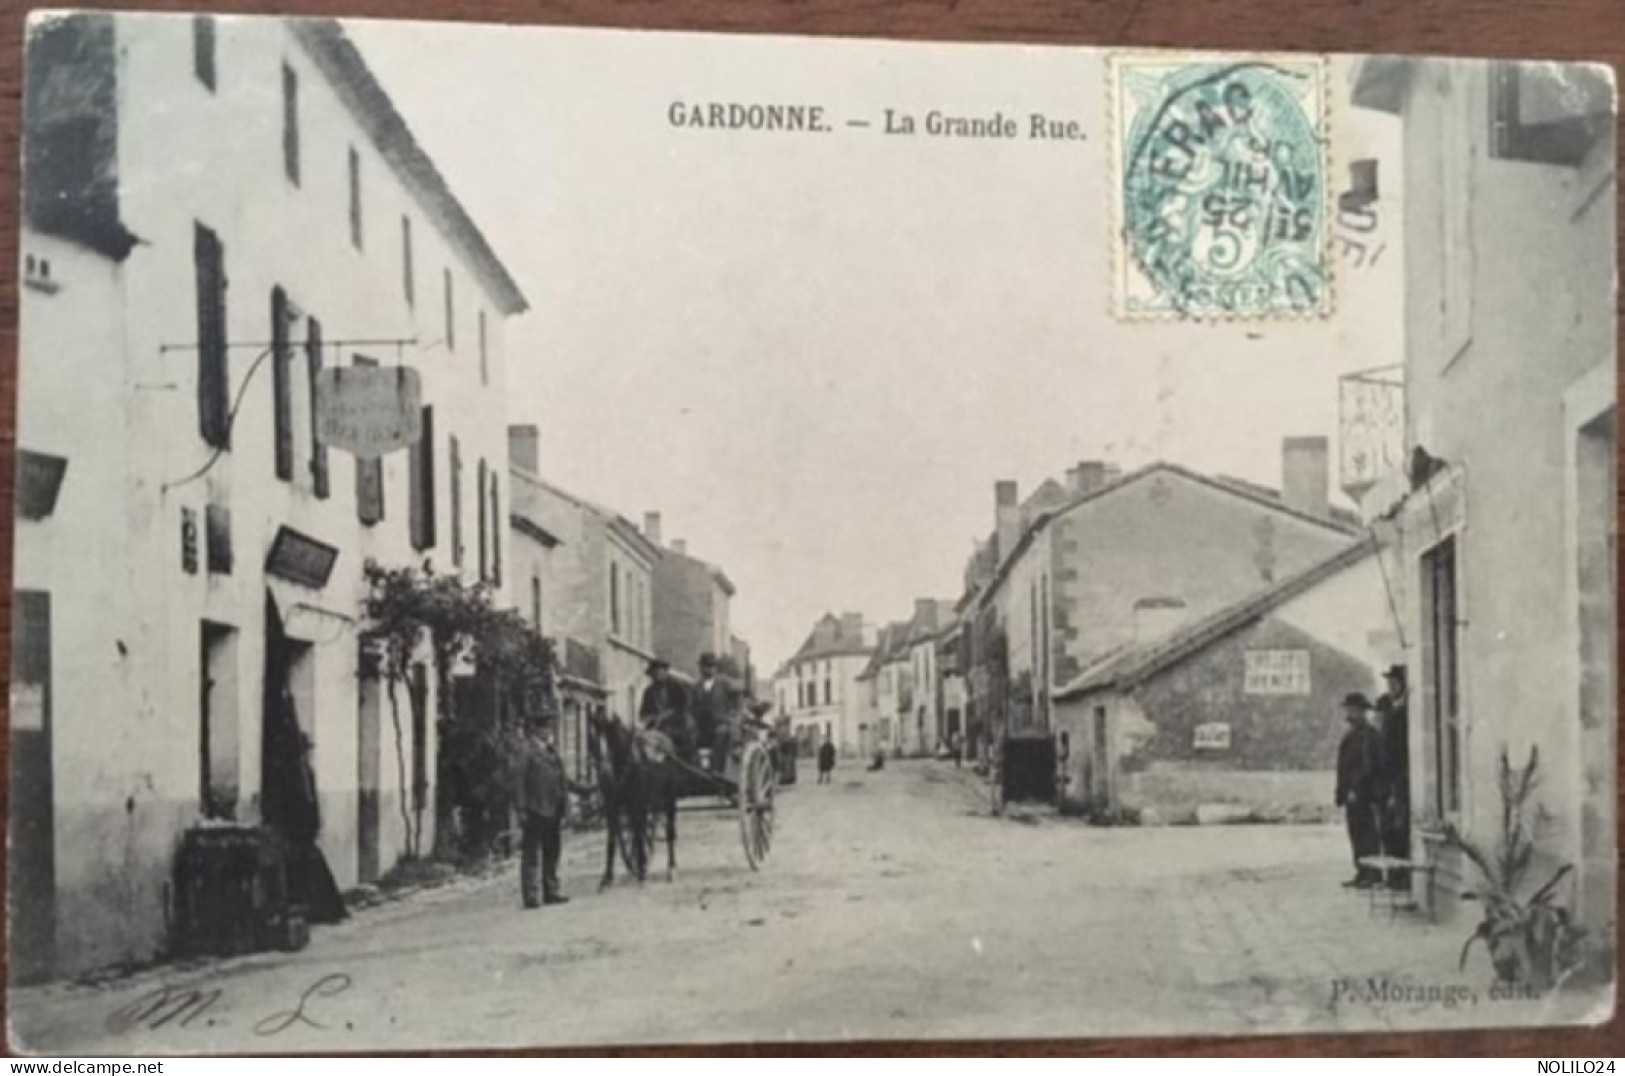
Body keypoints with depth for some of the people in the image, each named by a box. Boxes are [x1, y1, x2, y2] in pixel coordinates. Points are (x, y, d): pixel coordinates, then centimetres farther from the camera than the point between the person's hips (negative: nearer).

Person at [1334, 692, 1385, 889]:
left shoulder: (1368, 735, -12)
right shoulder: (1350, 734, 18)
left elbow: (1368, 765, -18)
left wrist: (1355, 789, -21)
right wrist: (1342, 792, 14)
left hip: (1363, 793, -10)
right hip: (1352, 793, 10)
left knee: (1368, 834, -7)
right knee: (1356, 834, 10)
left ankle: (1374, 875, -5)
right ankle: (1362, 873, 15)